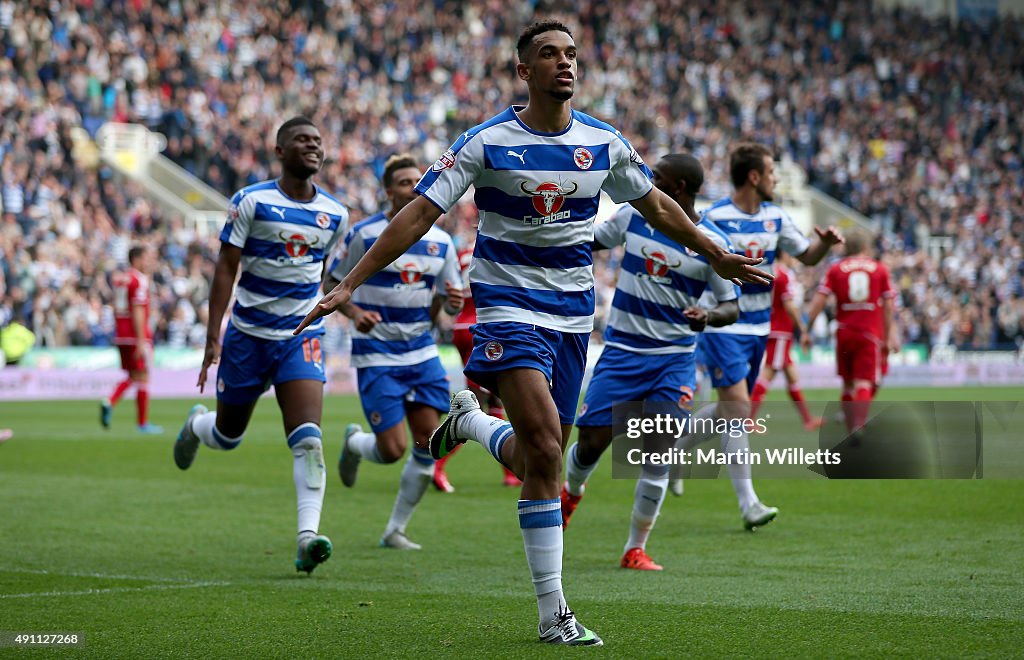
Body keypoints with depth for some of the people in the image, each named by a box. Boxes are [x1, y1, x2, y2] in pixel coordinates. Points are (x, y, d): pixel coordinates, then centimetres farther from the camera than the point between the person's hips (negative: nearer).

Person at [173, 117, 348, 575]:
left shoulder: (334, 215, 4)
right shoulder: (252, 202, -8)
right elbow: (226, 268, -9)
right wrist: (212, 337, -15)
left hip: (302, 337, 2)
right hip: (248, 335, -1)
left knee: (308, 440, -17)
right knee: (228, 435, 16)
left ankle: (308, 536, -23)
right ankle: (196, 425, 52)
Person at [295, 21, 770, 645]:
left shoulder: (604, 142, 3)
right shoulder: (489, 142, -9)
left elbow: (655, 204, 20)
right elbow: (420, 213, -9)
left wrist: (716, 254, 25)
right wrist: (350, 284, -14)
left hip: (575, 309, 5)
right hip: (510, 306, -5)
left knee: (541, 462, 4)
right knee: (545, 448, -19)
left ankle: (471, 421, 38)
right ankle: (553, 612, -12)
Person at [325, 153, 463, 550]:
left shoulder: (440, 241, 5)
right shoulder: (364, 235, -9)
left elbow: (446, 301, 12)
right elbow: (330, 285, -2)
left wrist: (453, 302, -12)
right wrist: (354, 312, -21)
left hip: (421, 352, 5)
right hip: (377, 355, -5)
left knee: (428, 443, -3)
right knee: (392, 450, -11)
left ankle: (395, 531, 12)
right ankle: (354, 443, 27)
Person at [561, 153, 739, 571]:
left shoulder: (712, 242, -6)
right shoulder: (633, 216, 1)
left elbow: (731, 306, -2)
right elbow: (589, 242, 17)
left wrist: (708, 317, -23)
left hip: (674, 360, -2)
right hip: (621, 352, 2)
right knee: (592, 442, -1)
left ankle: (636, 548, 5)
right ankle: (572, 491, 34)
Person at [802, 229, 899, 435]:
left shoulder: (835, 269, 6)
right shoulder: (880, 269, 8)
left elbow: (818, 301, -1)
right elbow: (889, 306, 7)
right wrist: (890, 336, 14)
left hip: (844, 333, 1)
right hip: (871, 334, -1)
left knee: (848, 385, 14)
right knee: (864, 384, -8)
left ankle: (851, 431, 17)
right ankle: (859, 427, -29)